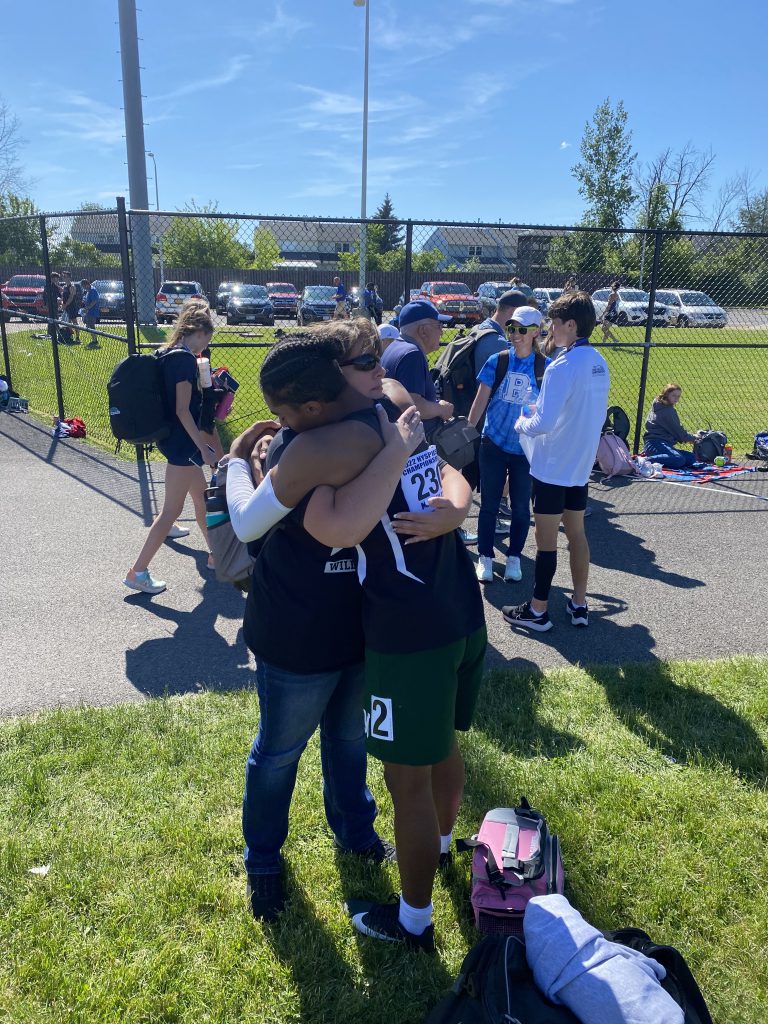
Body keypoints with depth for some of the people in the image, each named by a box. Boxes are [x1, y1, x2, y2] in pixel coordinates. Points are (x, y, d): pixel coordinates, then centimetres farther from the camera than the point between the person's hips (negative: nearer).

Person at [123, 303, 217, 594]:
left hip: (171, 437, 10)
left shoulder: (167, 354, 10)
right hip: (182, 442, -10)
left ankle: (216, 554, 37)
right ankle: (138, 572, 1)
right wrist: (204, 449, -19)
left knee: (201, 498, 21)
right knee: (171, 511, -4)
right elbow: (183, 411, -21)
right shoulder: (185, 358, -17)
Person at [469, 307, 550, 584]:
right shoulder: (497, 361, -3)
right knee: (489, 504, 9)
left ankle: (514, 558, 28)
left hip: (526, 450, 0)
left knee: (521, 507, 11)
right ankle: (485, 558, 23)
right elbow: (480, 400, 2)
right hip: (493, 446, 0)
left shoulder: (545, 366, -5)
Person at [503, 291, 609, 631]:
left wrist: (521, 423, -5)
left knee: (545, 538, 3)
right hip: (581, 464, 8)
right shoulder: (599, 363, 4)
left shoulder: (561, 366, -21)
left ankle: (538, 610, 14)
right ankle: (579, 604, 26)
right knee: (576, 532, 17)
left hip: (552, 466, -8)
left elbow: (542, 424, -25)